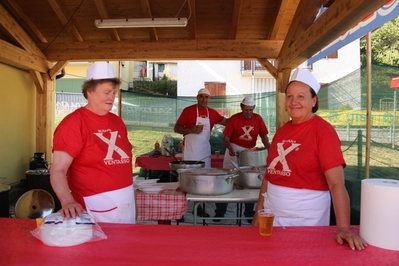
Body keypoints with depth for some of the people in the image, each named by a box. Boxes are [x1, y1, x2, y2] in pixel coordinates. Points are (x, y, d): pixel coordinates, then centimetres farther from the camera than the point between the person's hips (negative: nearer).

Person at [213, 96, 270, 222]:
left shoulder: (258, 119, -3)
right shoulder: (234, 118, -11)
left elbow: (264, 136, 1)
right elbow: (226, 138, -11)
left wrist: (268, 147, -18)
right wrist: (230, 148, -29)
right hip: (234, 151, -2)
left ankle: (249, 212, 23)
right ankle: (220, 211, 13)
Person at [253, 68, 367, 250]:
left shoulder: (323, 131, -12)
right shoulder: (281, 131, 6)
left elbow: (336, 183, -19)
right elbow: (269, 174, 9)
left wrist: (343, 228, -28)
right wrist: (258, 213, 7)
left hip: (306, 216, -6)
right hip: (272, 212, 6)